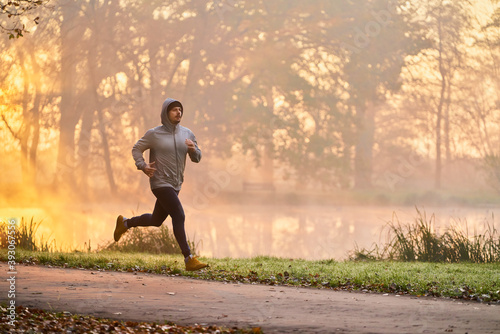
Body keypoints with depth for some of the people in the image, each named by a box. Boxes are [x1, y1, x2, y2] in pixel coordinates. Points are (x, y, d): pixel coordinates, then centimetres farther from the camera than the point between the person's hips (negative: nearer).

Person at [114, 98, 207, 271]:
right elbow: (136, 149, 5)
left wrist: (193, 149, -14)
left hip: (175, 185, 7)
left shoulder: (187, 134, 7)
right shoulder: (154, 134, -6)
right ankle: (189, 259, -17)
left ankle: (125, 223, 43)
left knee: (156, 220, 18)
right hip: (160, 183, -7)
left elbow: (197, 158, 9)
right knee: (179, 216, -18)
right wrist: (143, 166, -12)